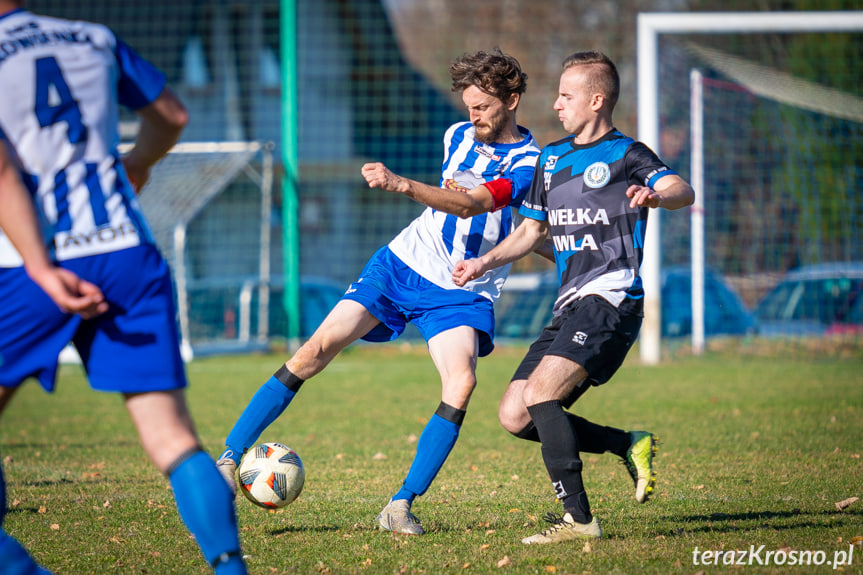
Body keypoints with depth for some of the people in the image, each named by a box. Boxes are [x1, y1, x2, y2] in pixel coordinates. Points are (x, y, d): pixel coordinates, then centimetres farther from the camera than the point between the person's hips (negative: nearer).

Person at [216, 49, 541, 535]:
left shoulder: (528, 163, -12)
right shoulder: (458, 137, 8)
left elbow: (468, 206, -28)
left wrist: (400, 183, -39)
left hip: (462, 292, -4)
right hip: (403, 262, 4)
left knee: (461, 383, -28)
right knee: (318, 348, -12)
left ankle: (401, 507, -21)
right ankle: (230, 458, -9)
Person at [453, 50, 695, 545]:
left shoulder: (625, 154, -1)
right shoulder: (552, 158, 21)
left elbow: (683, 192, -18)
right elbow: (533, 230, 31)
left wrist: (655, 196, -41)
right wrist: (486, 262, 15)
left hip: (610, 298, -8)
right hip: (571, 306, 8)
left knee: (539, 393, -24)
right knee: (515, 417, -1)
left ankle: (578, 517, -23)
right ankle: (629, 445, 10)